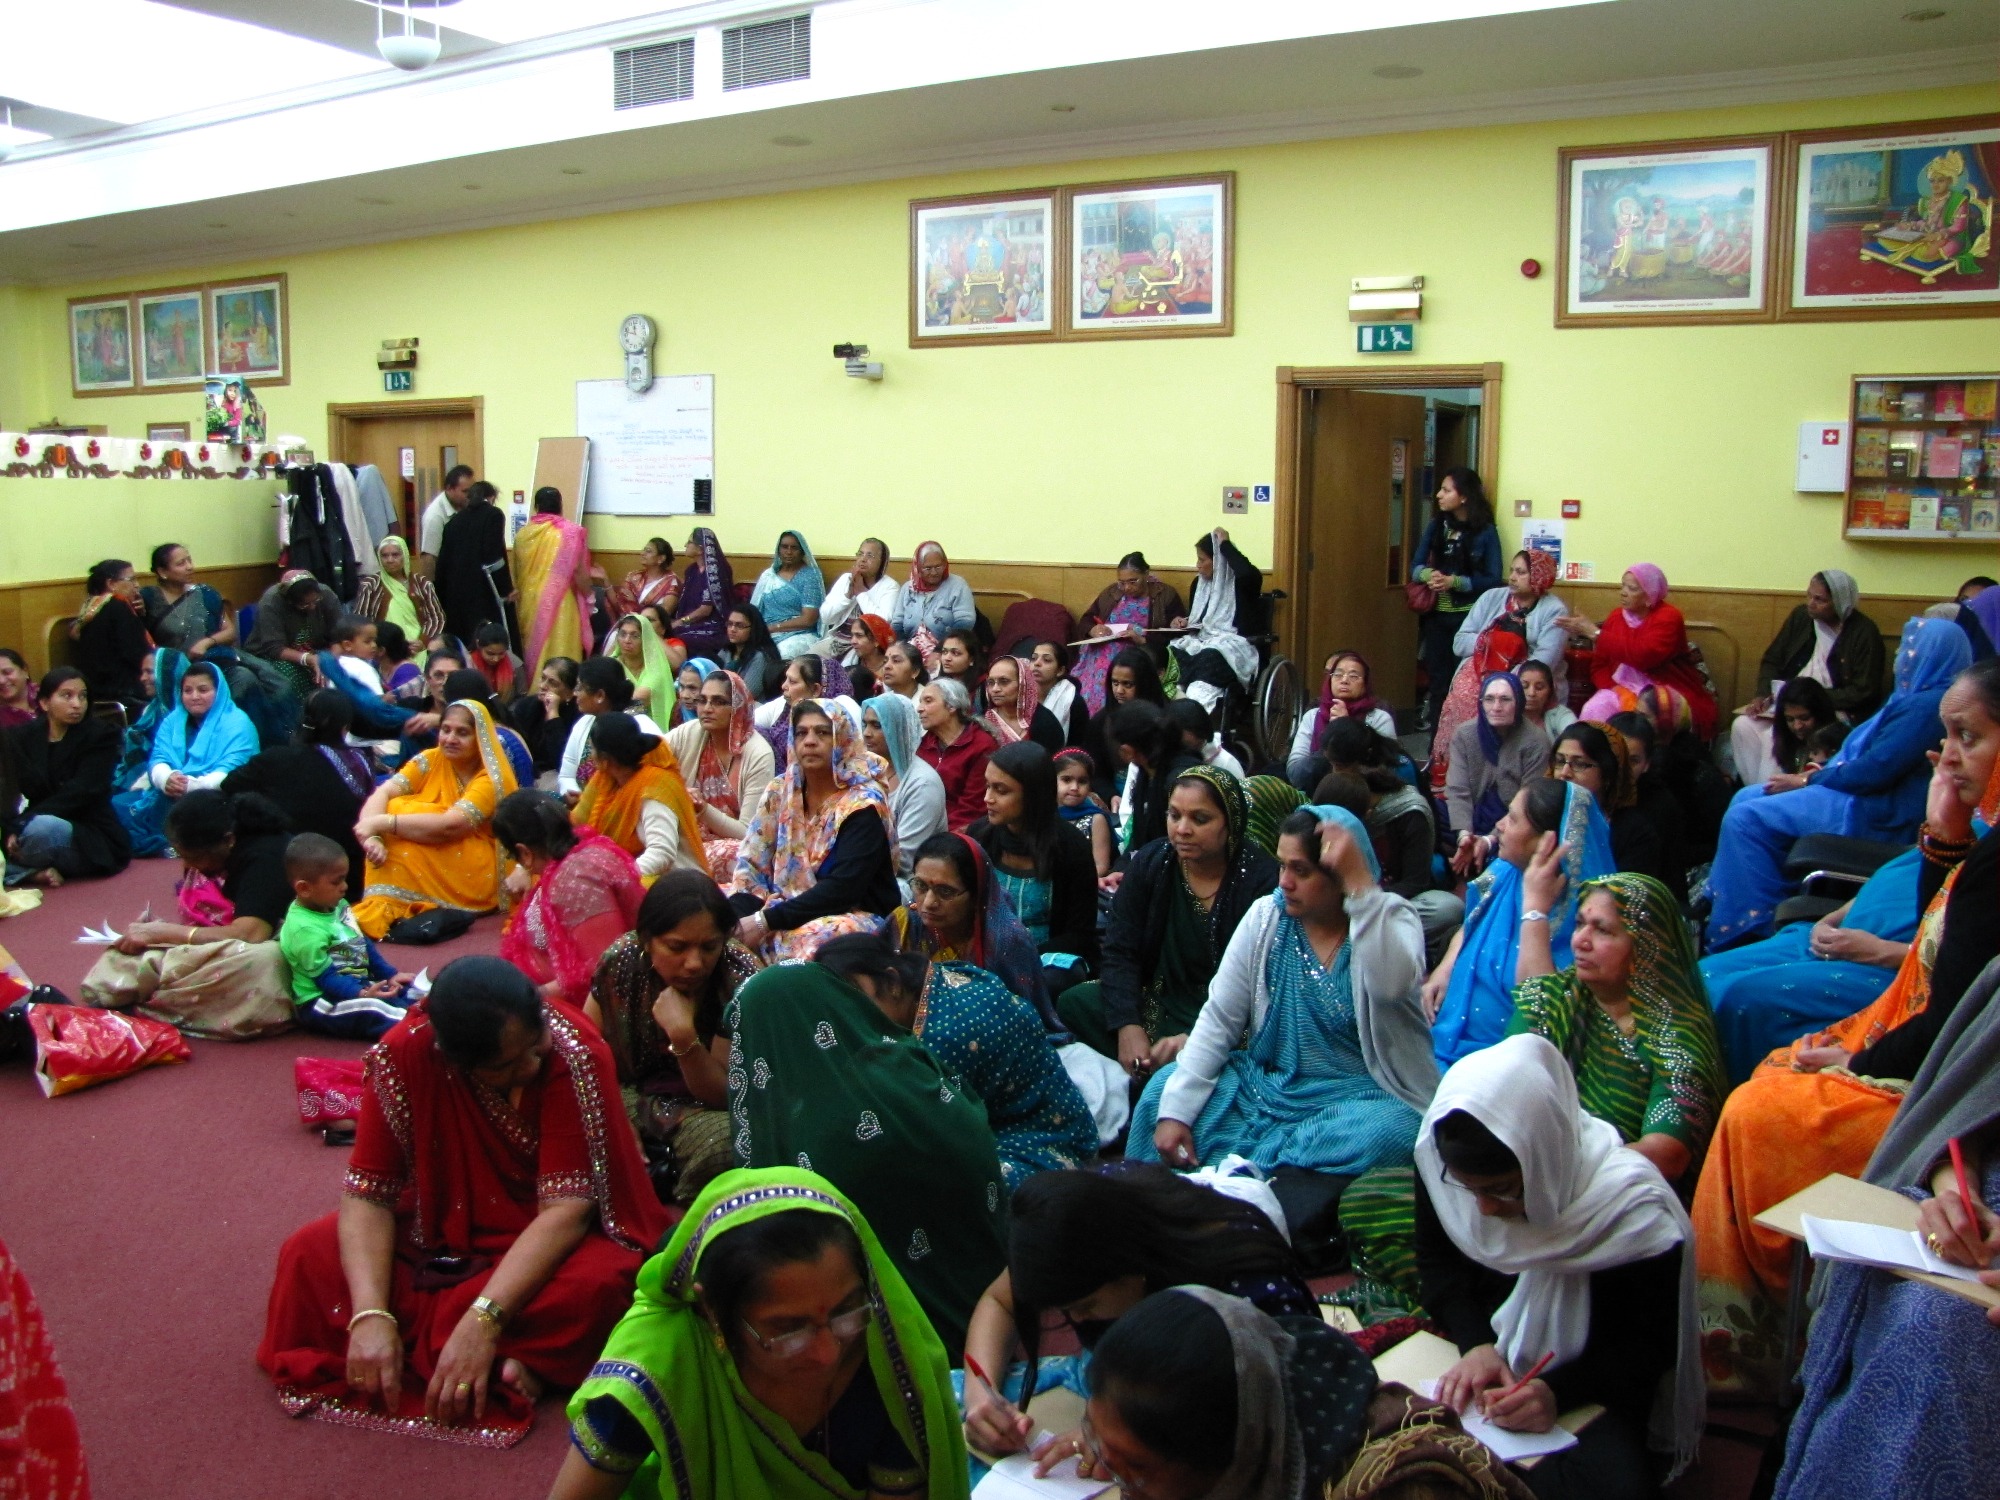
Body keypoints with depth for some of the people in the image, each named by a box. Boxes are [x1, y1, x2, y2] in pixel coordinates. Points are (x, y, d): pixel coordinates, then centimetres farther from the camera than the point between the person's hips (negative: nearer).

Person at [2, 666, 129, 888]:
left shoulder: (102, 735, -3)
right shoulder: (19, 736, 6)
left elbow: (80, 792, -15)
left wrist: (23, 823, -24)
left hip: (91, 838, -4)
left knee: (44, 828, -37)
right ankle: (36, 872, -20)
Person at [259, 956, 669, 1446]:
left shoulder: (576, 1055, -27)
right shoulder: (404, 1055, -19)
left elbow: (567, 1206, -28)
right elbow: (367, 1192, -16)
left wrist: (483, 1320, -37)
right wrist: (370, 1313, -31)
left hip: (550, 1239, -4)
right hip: (441, 1230, 4)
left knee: (596, 1281, -36)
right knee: (309, 1255, -21)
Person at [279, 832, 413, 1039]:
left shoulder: (337, 906, 5)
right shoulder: (305, 929, -24)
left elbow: (363, 944, 16)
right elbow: (326, 978, -25)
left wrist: (390, 974, 12)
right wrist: (361, 994, -36)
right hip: (322, 1003, -10)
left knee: (407, 991, 0)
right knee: (373, 1009, -33)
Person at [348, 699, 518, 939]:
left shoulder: (492, 777, -15)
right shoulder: (431, 760, 1)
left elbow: (449, 826, -28)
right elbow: (382, 793, -12)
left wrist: (381, 823, -29)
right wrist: (372, 837, -31)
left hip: (474, 874, -5)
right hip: (430, 873, 6)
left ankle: (393, 906, -21)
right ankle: (384, 906, -17)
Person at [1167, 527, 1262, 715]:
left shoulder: (1239, 583, -1)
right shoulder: (1199, 583, 20)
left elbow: (1250, 575, -28)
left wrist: (1225, 544, -14)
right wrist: (1182, 622, 7)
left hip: (1234, 645, -6)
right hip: (1203, 640, 6)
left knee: (1208, 659, -40)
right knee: (1172, 652, -27)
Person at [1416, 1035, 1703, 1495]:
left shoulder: (1632, 1210, -25)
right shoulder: (1441, 1161, -14)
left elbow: (1647, 1347, -14)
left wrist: (1557, 1391, -31)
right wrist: (1476, 1344, -16)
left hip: (1595, 1389, -3)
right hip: (1490, 1350, 3)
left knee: (1613, 1477, -32)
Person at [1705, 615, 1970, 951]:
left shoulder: (1927, 706, -21)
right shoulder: (1920, 697, 13)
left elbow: (1876, 769, -24)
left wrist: (1808, 781, -12)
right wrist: (1822, 773, 7)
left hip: (1875, 812, -11)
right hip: (1867, 796, 11)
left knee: (1745, 819, -18)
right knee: (1745, 798, 10)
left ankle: (1744, 932, -9)